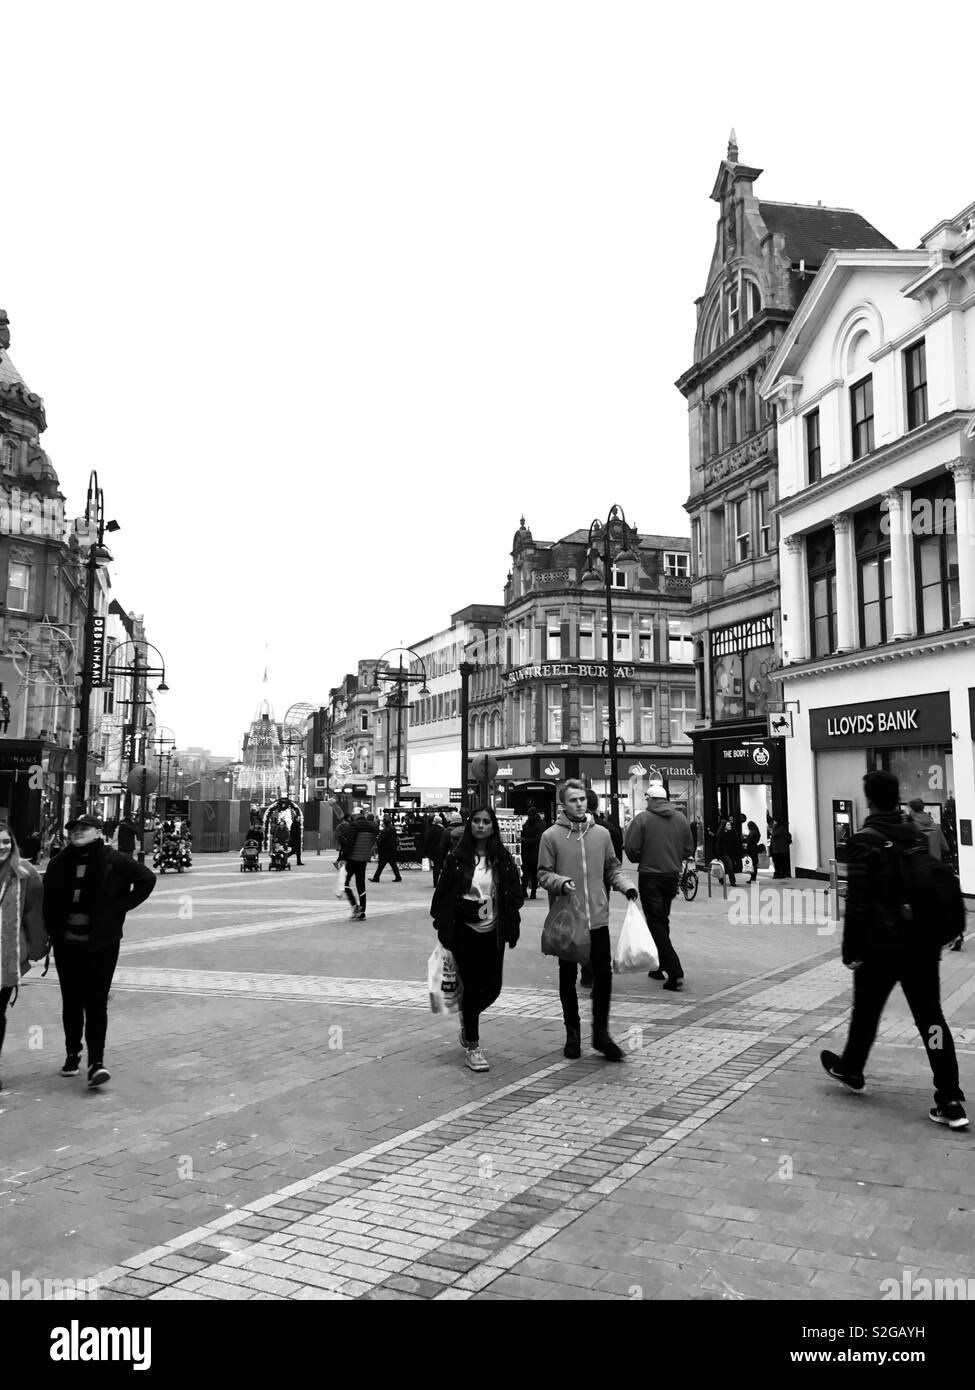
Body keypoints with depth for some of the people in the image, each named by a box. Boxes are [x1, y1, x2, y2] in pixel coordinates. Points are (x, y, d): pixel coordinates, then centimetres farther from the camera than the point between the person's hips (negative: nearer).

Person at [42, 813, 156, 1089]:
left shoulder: (113, 861, -7)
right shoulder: (59, 864, 6)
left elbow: (147, 878, -7)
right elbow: (47, 898, 17)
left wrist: (121, 906, -9)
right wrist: (51, 927, 5)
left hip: (101, 944, -4)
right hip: (67, 944, 4)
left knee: (96, 1002, -6)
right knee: (71, 1002, 13)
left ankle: (96, 1062, -3)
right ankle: (72, 1054, 28)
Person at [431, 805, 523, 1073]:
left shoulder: (503, 860, 1)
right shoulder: (456, 858, -5)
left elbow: (515, 894, 6)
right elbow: (443, 894, -2)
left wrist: (510, 926, -5)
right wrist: (443, 928, -6)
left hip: (492, 931, 3)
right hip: (466, 931, -3)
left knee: (493, 988, 6)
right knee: (472, 986, -2)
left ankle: (468, 1016, 39)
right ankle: (472, 1047, 12)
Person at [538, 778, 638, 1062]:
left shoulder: (601, 833, 6)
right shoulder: (551, 836, -4)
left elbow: (612, 868, 13)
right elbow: (543, 874, -3)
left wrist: (626, 886, -4)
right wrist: (560, 882, -22)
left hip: (598, 918, 2)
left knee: (604, 974, 3)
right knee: (568, 978, 10)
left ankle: (600, 1032, 20)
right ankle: (572, 1033, 26)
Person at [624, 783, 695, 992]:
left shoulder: (641, 819, -10)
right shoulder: (681, 818, 3)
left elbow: (632, 851, -11)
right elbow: (689, 849, 7)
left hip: (650, 876, -5)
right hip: (673, 875, 5)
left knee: (656, 923, -2)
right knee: (663, 921, 19)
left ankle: (675, 972, -11)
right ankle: (660, 967, 28)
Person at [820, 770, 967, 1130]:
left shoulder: (863, 841, -12)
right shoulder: (918, 836, 6)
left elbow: (857, 901, -15)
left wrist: (852, 950, -10)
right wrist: (933, 933, 19)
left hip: (882, 944, -4)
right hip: (922, 942, 4)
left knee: (866, 1010, 16)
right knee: (930, 1016, 4)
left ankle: (850, 1069, 36)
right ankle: (950, 1101, -1)